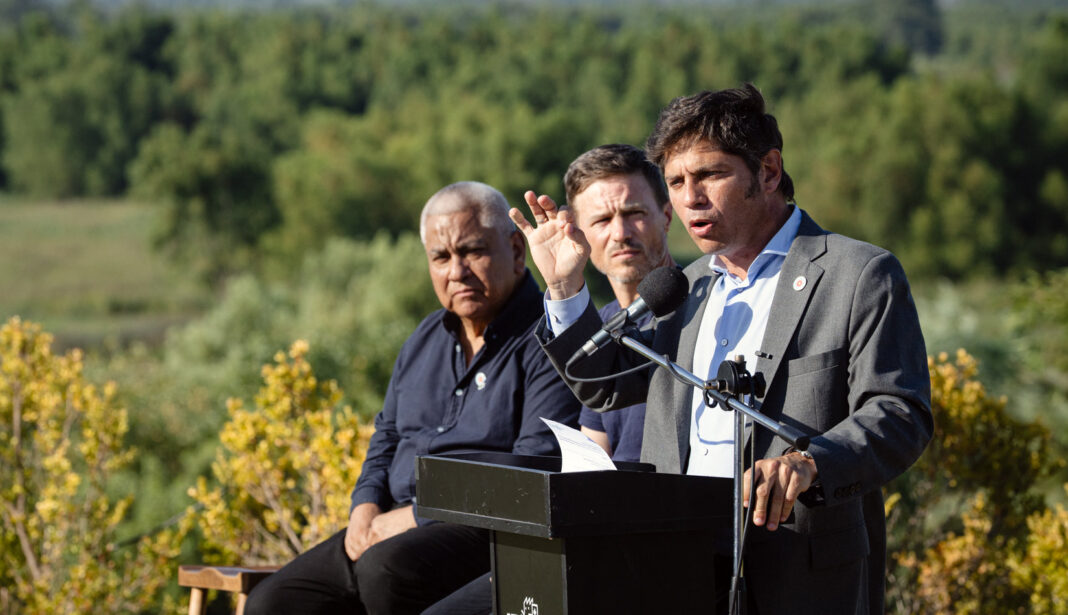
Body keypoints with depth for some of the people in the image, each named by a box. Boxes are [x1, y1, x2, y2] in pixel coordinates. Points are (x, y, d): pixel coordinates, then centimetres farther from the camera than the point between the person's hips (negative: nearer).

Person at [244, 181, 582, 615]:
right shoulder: (427, 338, 20)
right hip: (394, 528, 8)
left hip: (486, 534, -8)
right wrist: (366, 509, 6)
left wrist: (419, 515, -15)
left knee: (388, 570, -36)